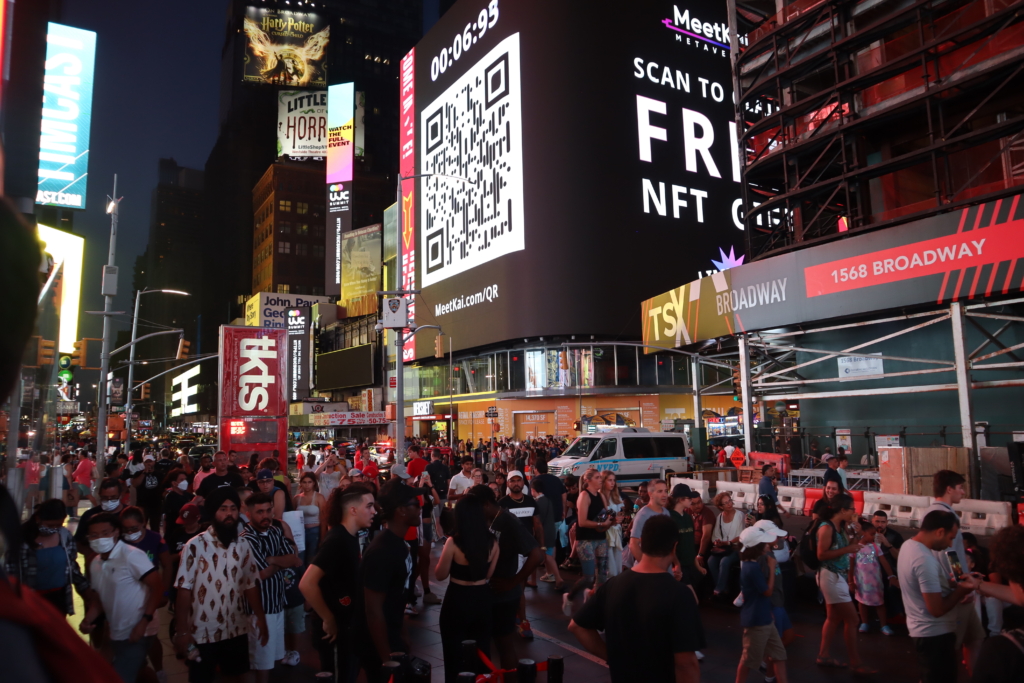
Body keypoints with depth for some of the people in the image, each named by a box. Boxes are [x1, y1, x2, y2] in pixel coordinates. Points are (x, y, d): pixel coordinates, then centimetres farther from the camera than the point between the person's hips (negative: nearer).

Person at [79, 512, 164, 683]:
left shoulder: (131, 555, -15)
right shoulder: (96, 563, 8)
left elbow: (157, 587, -18)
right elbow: (98, 598, 17)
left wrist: (144, 622, -22)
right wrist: (88, 620, -1)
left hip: (135, 633, -8)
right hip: (116, 634, 8)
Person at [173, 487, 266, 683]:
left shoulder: (243, 546, 0)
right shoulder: (195, 546, -15)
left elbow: (251, 585, 7)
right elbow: (184, 590, -14)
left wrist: (261, 619, 6)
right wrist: (181, 631, -15)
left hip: (237, 630, 4)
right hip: (203, 633, -4)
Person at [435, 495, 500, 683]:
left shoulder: (453, 542, -19)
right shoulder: (492, 542, -7)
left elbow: (440, 575, -7)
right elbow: (489, 574, 6)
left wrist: (443, 555, 7)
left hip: (457, 600, -4)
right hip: (482, 598, 4)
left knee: (455, 654, 15)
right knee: (482, 653, 21)